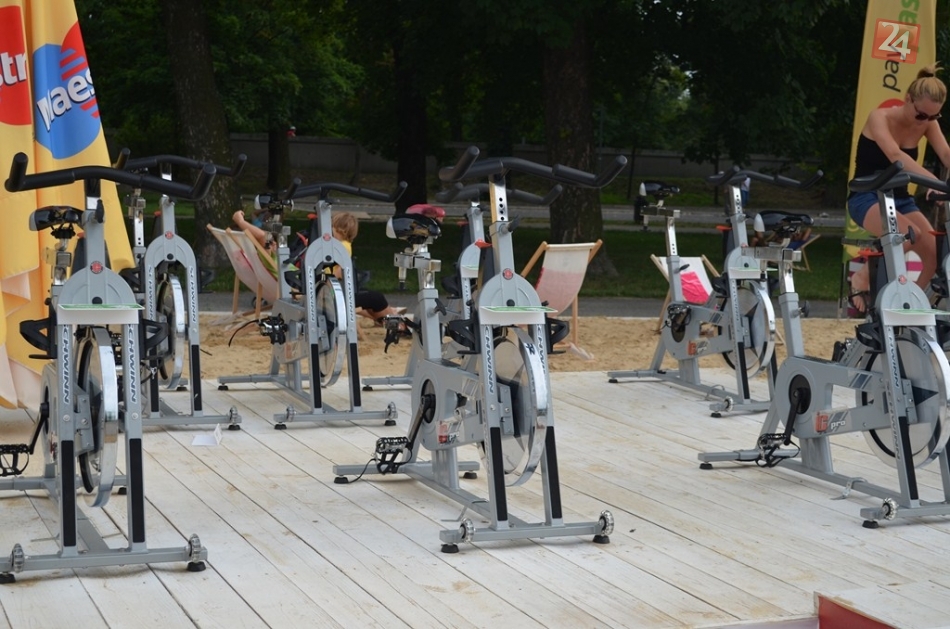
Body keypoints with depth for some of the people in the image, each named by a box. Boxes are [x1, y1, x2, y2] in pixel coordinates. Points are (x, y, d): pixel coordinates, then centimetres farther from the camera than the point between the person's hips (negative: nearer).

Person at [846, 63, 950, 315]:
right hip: (866, 198, -6)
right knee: (910, 234, -34)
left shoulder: (928, 124, -1)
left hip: (900, 199, 6)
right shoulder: (880, 118, -18)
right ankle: (862, 277, -13)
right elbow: (895, 156, -35)